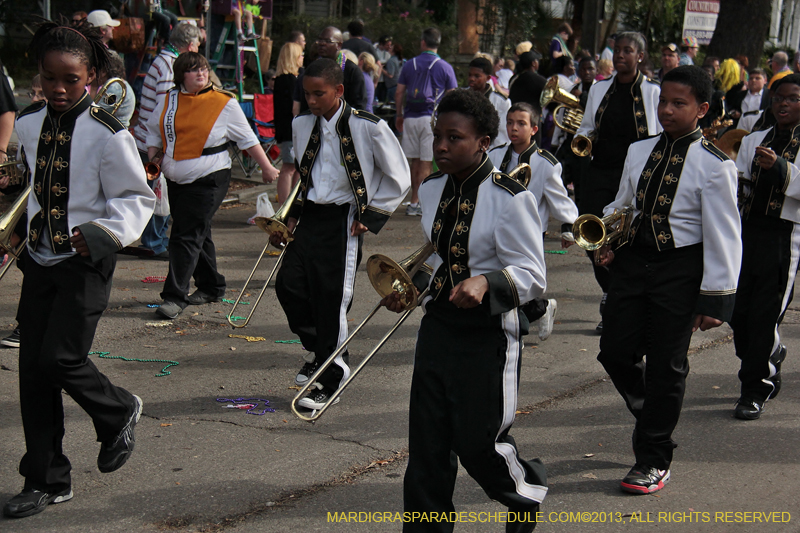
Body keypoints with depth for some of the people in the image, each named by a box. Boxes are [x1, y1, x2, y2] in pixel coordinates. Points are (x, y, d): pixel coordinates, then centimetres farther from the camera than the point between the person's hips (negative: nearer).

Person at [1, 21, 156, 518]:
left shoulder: (108, 133, -13)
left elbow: (137, 197, -8)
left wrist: (102, 232, -22)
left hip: (85, 260, -5)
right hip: (40, 258, 6)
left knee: (60, 358, -13)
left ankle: (119, 410, 20)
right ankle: (47, 481, 13)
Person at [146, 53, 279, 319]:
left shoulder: (225, 103, -4)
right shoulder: (169, 101, 7)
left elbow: (247, 139, 3)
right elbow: (154, 131, 20)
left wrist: (266, 167, 6)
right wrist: (152, 160, 9)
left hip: (208, 179, -6)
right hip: (175, 178, 6)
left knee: (187, 236, -12)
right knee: (197, 234, 15)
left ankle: (175, 297, -12)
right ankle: (211, 287, 30)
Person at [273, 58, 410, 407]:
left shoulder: (368, 128, -11)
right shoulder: (301, 126, 6)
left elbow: (398, 179, -3)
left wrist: (370, 217, -5)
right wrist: (294, 214, 14)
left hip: (344, 221, -5)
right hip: (310, 217, 6)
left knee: (332, 298, -4)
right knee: (289, 284, -5)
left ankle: (329, 379, 11)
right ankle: (317, 350, 22)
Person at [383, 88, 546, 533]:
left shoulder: (511, 199, -15)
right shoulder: (431, 190, 7)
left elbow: (531, 274, -15)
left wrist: (486, 282, -33)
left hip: (490, 334, -6)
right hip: (438, 326, 6)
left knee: (479, 441, 2)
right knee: (427, 444, 5)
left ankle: (527, 492, 34)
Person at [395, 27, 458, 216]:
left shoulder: (409, 65, 6)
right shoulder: (445, 67, 0)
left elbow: (399, 92, 8)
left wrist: (399, 115, 19)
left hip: (410, 117, 3)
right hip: (432, 117, -3)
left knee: (415, 162, 12)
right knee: (426, 163, -2)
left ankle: (415, 201, 15)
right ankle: (416, 203, -7)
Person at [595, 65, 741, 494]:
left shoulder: (714, 166, -10)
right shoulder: (639, 152, 7)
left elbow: (723, 236, -10)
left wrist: (716, 298, -13)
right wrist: (607, 242, 1)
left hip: (680, 269, -5)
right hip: (633, 261, 5)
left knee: (665, 365, 2)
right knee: (615, 352, 5)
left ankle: (653, 461, 16)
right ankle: (652, 418, 35)